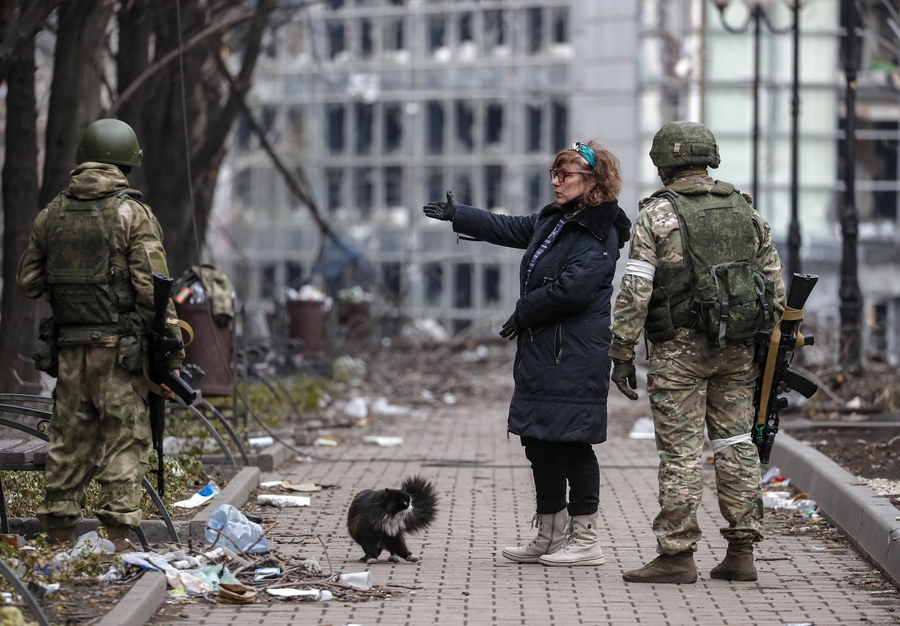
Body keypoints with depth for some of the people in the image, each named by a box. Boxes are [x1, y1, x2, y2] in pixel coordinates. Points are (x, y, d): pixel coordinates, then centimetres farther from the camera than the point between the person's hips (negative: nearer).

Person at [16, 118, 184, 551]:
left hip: (69, 346, 5)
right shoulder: (133, 214, -8)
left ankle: (60, 529, 14)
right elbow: (151, 287, -12)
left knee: (69, 437, 11)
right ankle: (117, 535, -6)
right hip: (120, 346, -5)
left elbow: (28, 282, 12)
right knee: (125, 436, -2)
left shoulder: (51, 215, 7)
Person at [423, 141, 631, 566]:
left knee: (572, 444, -7)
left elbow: (572, 288, -21)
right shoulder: (552, 220, 16)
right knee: (540, 443, 12)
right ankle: (551, 537, 22)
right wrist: (459, 215, 35)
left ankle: (585, 542, 0)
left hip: (575, 358, -10)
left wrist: (524, 312, -10)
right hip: (541, 352, 10)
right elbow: (508, 229, 32)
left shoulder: (600, 235, -13)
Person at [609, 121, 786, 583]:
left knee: (681, 452, -3)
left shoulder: (657, 214, -6)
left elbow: (634, 292, -11)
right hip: (737, 351, 5)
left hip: (679, 349, -5)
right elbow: (774, 283, 12)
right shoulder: (745, 211, 10)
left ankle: (677, 556, -1)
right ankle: (741, 553, 9)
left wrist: (621, 354, -6)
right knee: (736, 444, 9)